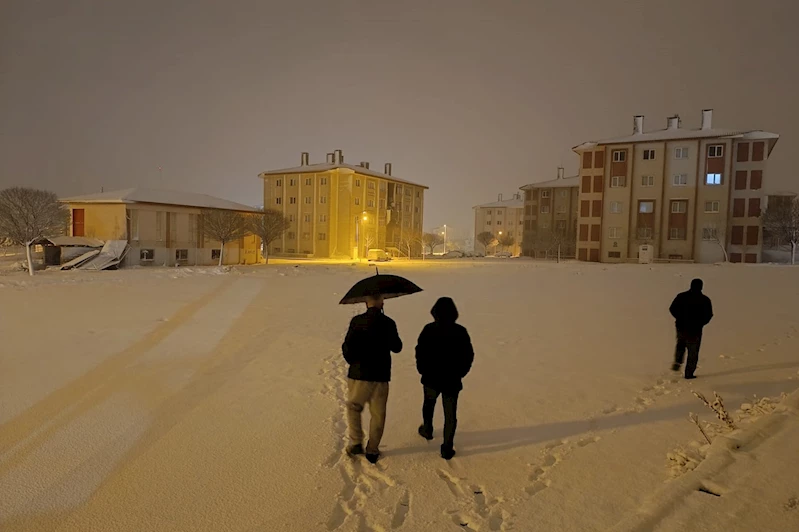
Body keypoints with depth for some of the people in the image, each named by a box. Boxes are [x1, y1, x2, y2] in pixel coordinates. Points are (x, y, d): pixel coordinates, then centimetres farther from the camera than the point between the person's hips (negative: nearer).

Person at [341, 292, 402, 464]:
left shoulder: (357, 321, -10)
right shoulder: (389, 323, -4)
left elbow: (348, 348, -10)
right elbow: (397, 347, 8)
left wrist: (352, 361, 9)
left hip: (359, 374, -1)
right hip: (381, 375, 1)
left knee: (353, 407, 20)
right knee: (378, 414, 13)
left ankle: (356, 443, 15)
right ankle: (372, 450, 20)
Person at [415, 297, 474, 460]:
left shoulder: (429, 330, -12)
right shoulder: (460, 332, -9)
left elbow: (420, 352, -9)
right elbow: (468, 355, -4)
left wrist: (423, 370, 7)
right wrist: (460, 372, 9)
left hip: (431, 378, 1)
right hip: (452, 380, 0)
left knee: (429, 404, 27)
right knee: (450, 414, 7)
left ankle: (427, 430, 46)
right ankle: (447, 449, 9)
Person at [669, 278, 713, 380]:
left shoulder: (681, 296, -5)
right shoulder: (705, 300, -8)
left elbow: (672, 309, -3)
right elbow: (708, 316, -5)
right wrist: (699, 323, 13)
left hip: (681, 327, 2)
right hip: (695, 330, -2)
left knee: (680, 344, 29)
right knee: (693, 352, 9)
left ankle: (677, 362, 11)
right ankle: (689, 374, 10)